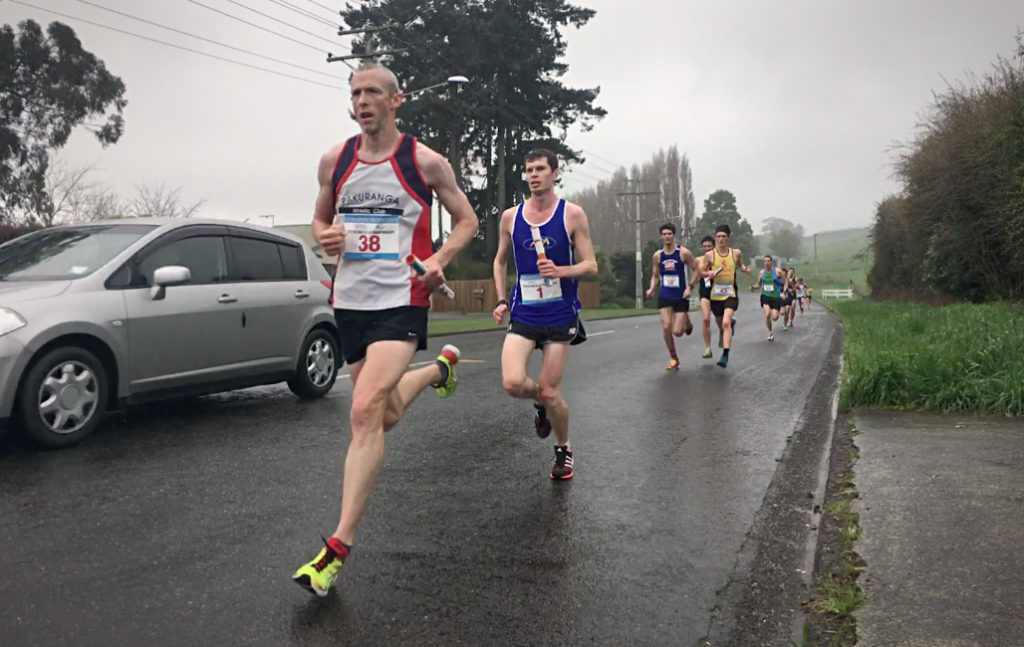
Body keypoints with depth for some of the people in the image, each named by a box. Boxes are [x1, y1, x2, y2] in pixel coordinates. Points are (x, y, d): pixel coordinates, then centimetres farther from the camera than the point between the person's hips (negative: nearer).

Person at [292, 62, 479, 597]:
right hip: (349, 300, 5)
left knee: (365, 412, -20)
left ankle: (339, 547, -13)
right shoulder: (334, 160, 7)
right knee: (386, 415, 16)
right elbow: (320, 218, 20)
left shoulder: (425, 161, -3)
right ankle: (439, 368, 49)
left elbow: (466, 220, 6)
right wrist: (324, 237, -5)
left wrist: (439, 259, -13)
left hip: (401, 300, -5)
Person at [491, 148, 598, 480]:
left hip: (560, 316, -2)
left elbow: (590, 265, -3)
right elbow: (500, 261, 18)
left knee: (549, 393, 1)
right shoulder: (510, 217, 4)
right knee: (513, 383, -17)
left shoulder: (572, 214, -3)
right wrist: (501, 300, 7)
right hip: (523, 315, 2)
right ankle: (540, 404, 21)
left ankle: (563, 450, 29)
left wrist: (561, 271, -22)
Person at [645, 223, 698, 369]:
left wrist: (689, 287, -12)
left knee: (677, 332, -5)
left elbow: (697, 270, -2)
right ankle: (673, 358, 7)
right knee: (666, 327, -11)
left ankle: (687, 322, 34)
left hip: (681, 296, -3)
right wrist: (651, 289, -5)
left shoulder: (683, 253, -8)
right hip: (664, 296, 3)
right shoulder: (657, 255, 3)